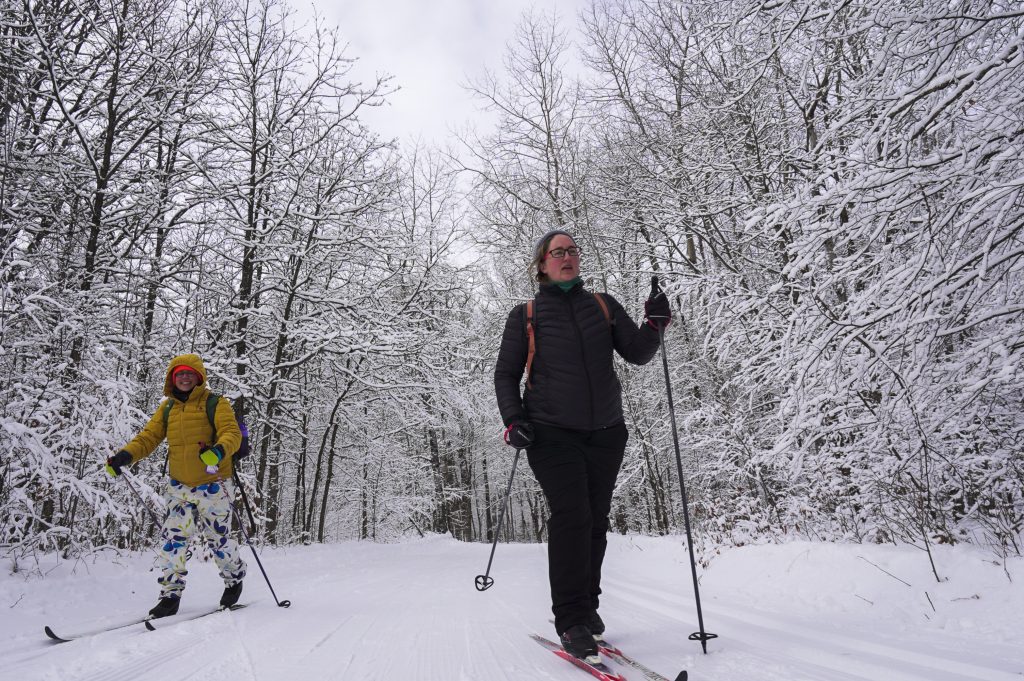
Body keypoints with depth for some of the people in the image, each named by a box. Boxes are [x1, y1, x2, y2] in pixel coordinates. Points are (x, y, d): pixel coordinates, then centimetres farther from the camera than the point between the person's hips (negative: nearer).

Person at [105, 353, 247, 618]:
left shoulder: (215, 403, -6)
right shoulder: (167, 408, 11)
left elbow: (232, 433, -19)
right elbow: (149, 437, 8)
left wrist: (219, 450, -40)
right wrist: (125, 456, -10)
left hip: (212, 485, -4)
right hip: (179, 487, 5)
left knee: (219, 540, 6)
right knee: (172, 539, -2)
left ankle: (235, 579, 31)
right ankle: (170, 595, 12)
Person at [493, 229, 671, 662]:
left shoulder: (604, 306, 11)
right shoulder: (525, 315, 5)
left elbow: (637, 354, 6)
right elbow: (506, 374, 6)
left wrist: (654, 325, -14)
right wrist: (513, 420, -8)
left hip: (605, 433, 3)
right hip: (552, 433, -3)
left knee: (596, 520, 7)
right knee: (571, 516, -12)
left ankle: (587, 605, 24)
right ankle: (571, 621, -2)